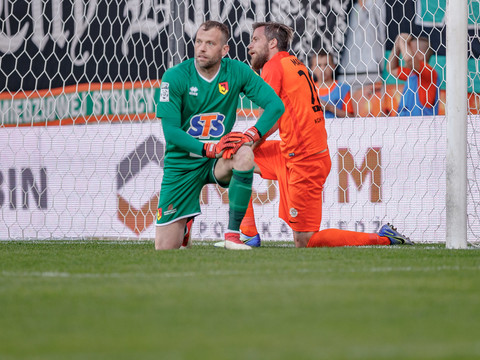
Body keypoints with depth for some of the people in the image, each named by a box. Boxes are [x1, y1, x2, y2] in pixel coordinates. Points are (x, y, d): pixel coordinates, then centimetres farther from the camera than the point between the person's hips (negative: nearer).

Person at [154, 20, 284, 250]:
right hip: (182, 162, -1)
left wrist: (251, 134, -25)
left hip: (218, 161, 1)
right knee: (165, 249, -4)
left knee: (244, 154, -36)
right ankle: (186, 224, 36)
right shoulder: (175, 77, -13)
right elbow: (170, 131, -16)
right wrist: (208, 148, -28)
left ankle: (232, 234, -27)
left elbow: (275, 104, -8)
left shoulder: (237, 72, -7)